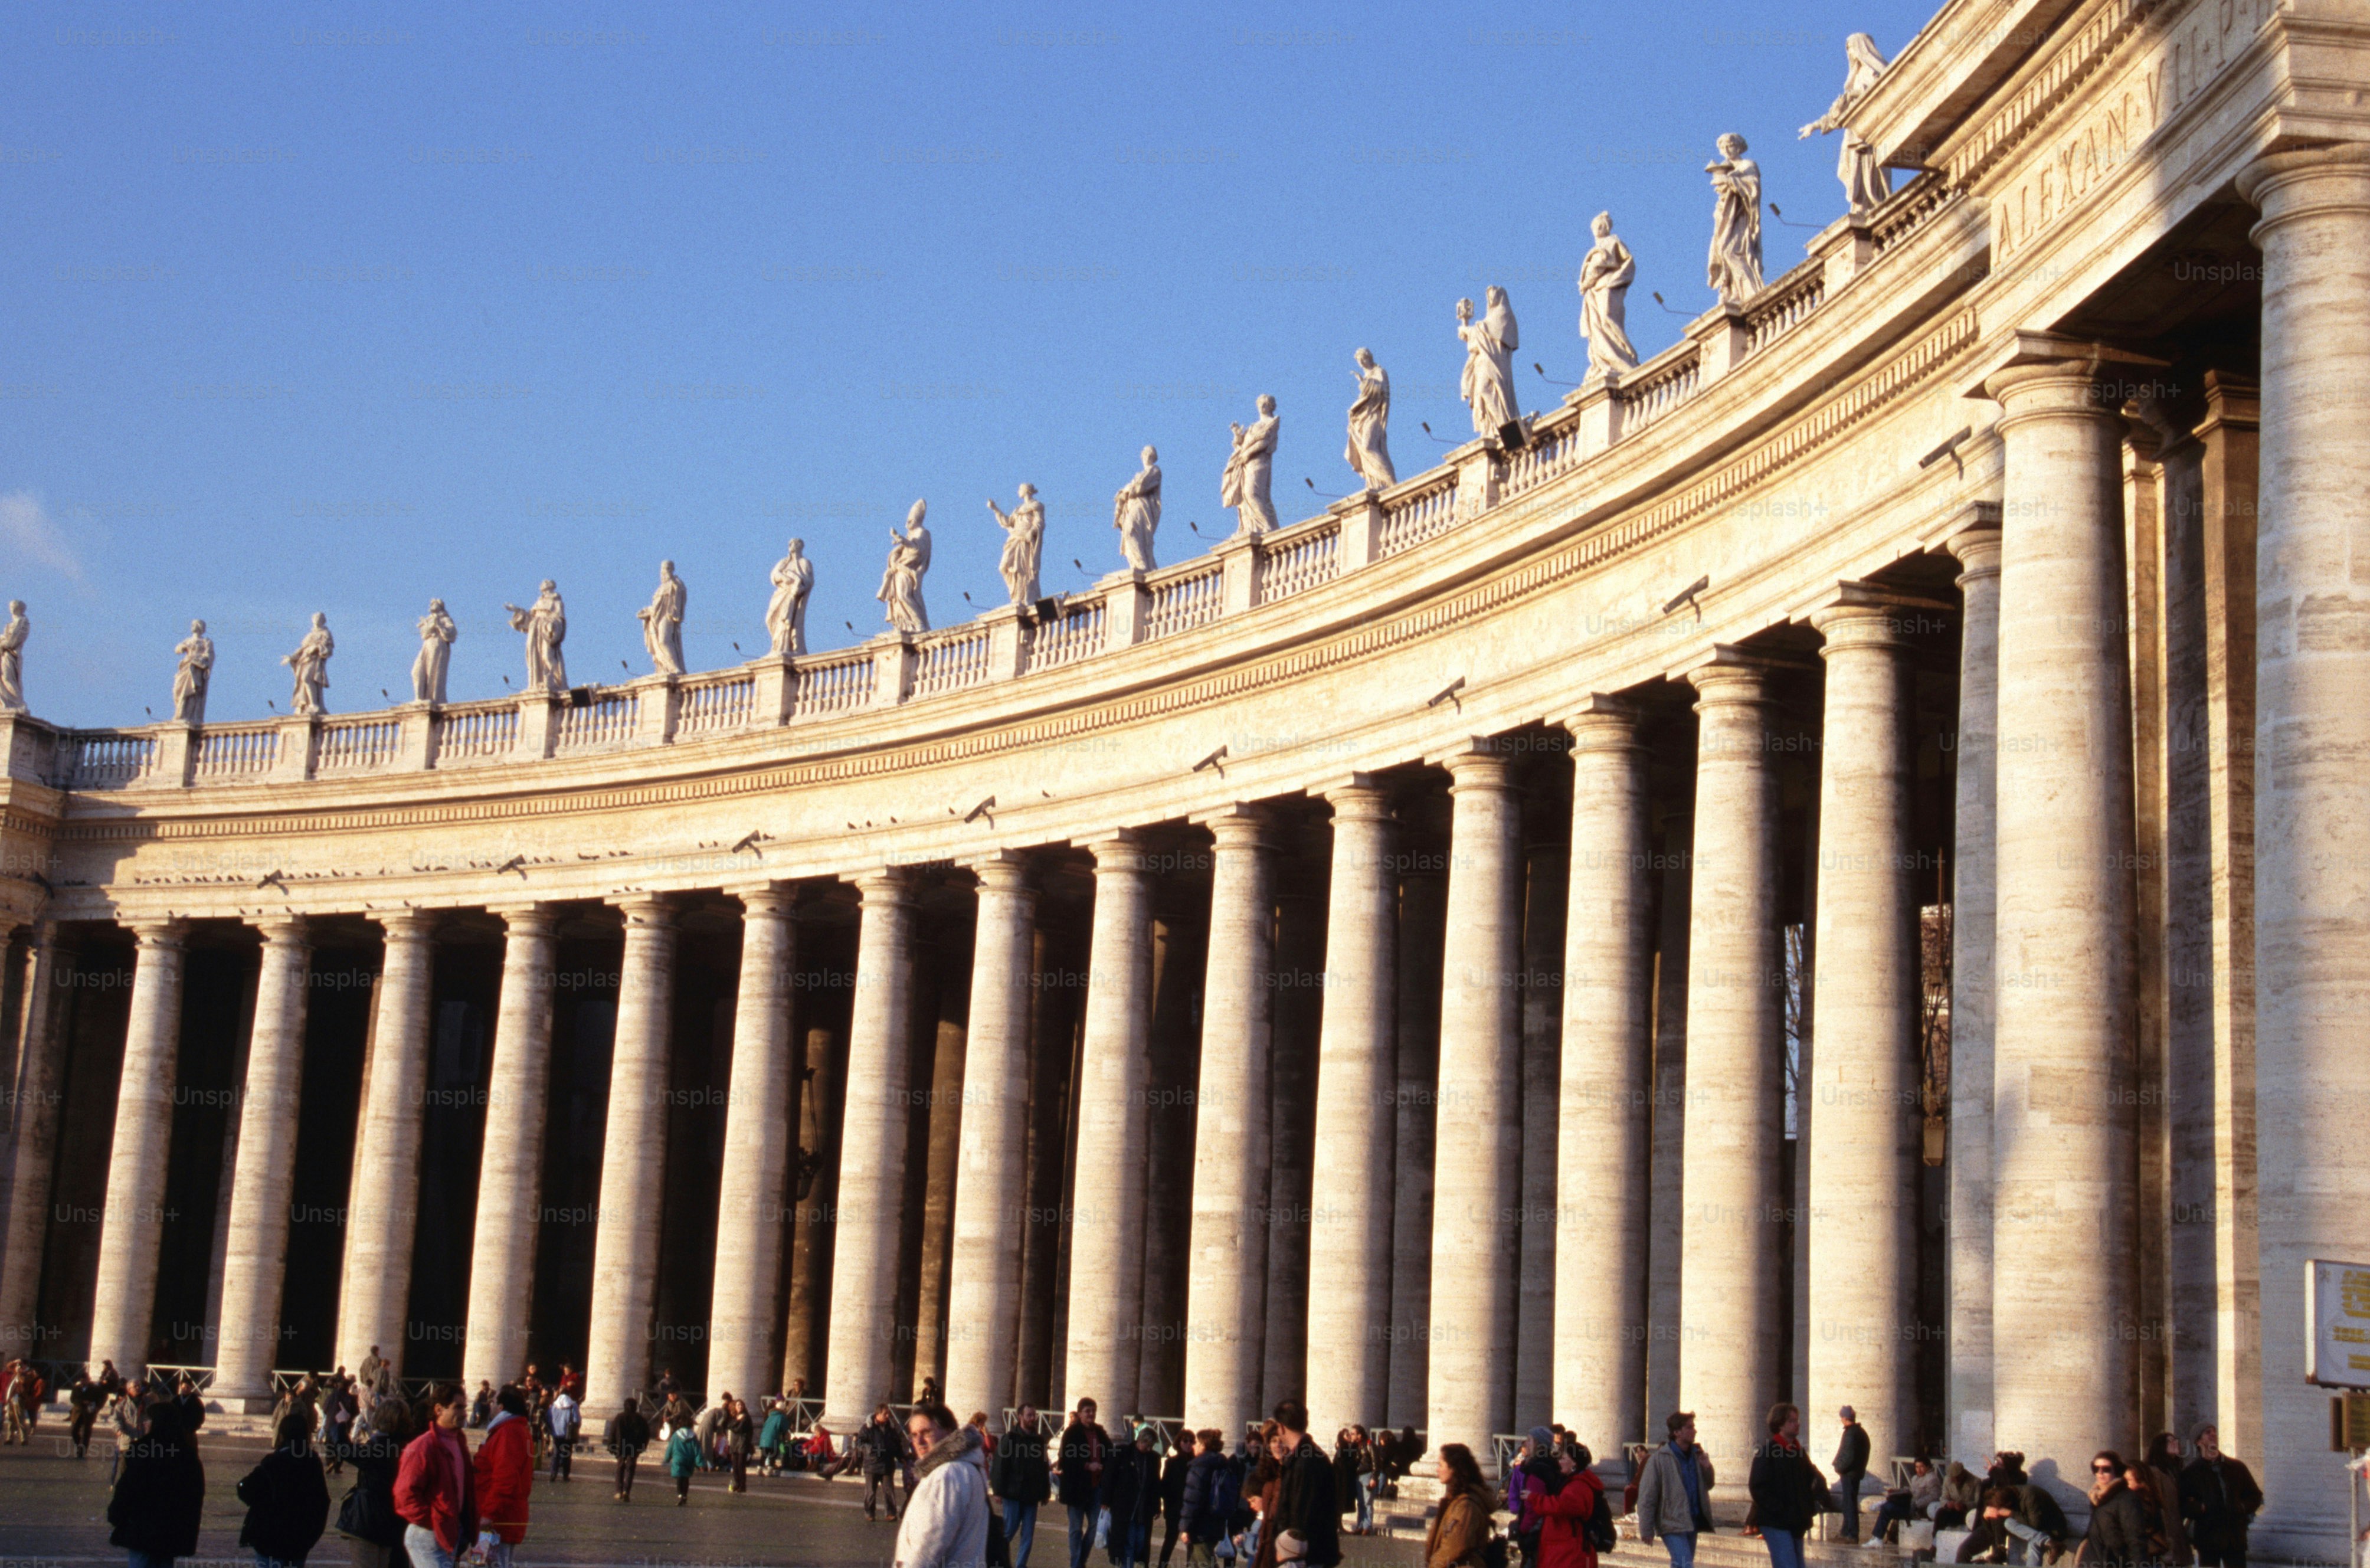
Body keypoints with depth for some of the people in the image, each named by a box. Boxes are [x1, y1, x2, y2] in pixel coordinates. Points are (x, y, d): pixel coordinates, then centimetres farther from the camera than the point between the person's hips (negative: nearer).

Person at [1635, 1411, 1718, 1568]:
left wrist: (1707, 1468, -1)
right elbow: (1647, 1496, -10)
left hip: (1692, 1523, 7)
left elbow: (1707, 1486, 21)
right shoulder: (1659, 1459, -11)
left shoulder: (1696, 1455, 10)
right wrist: (1646, 1530, -11)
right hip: (1672, 1524, -7)